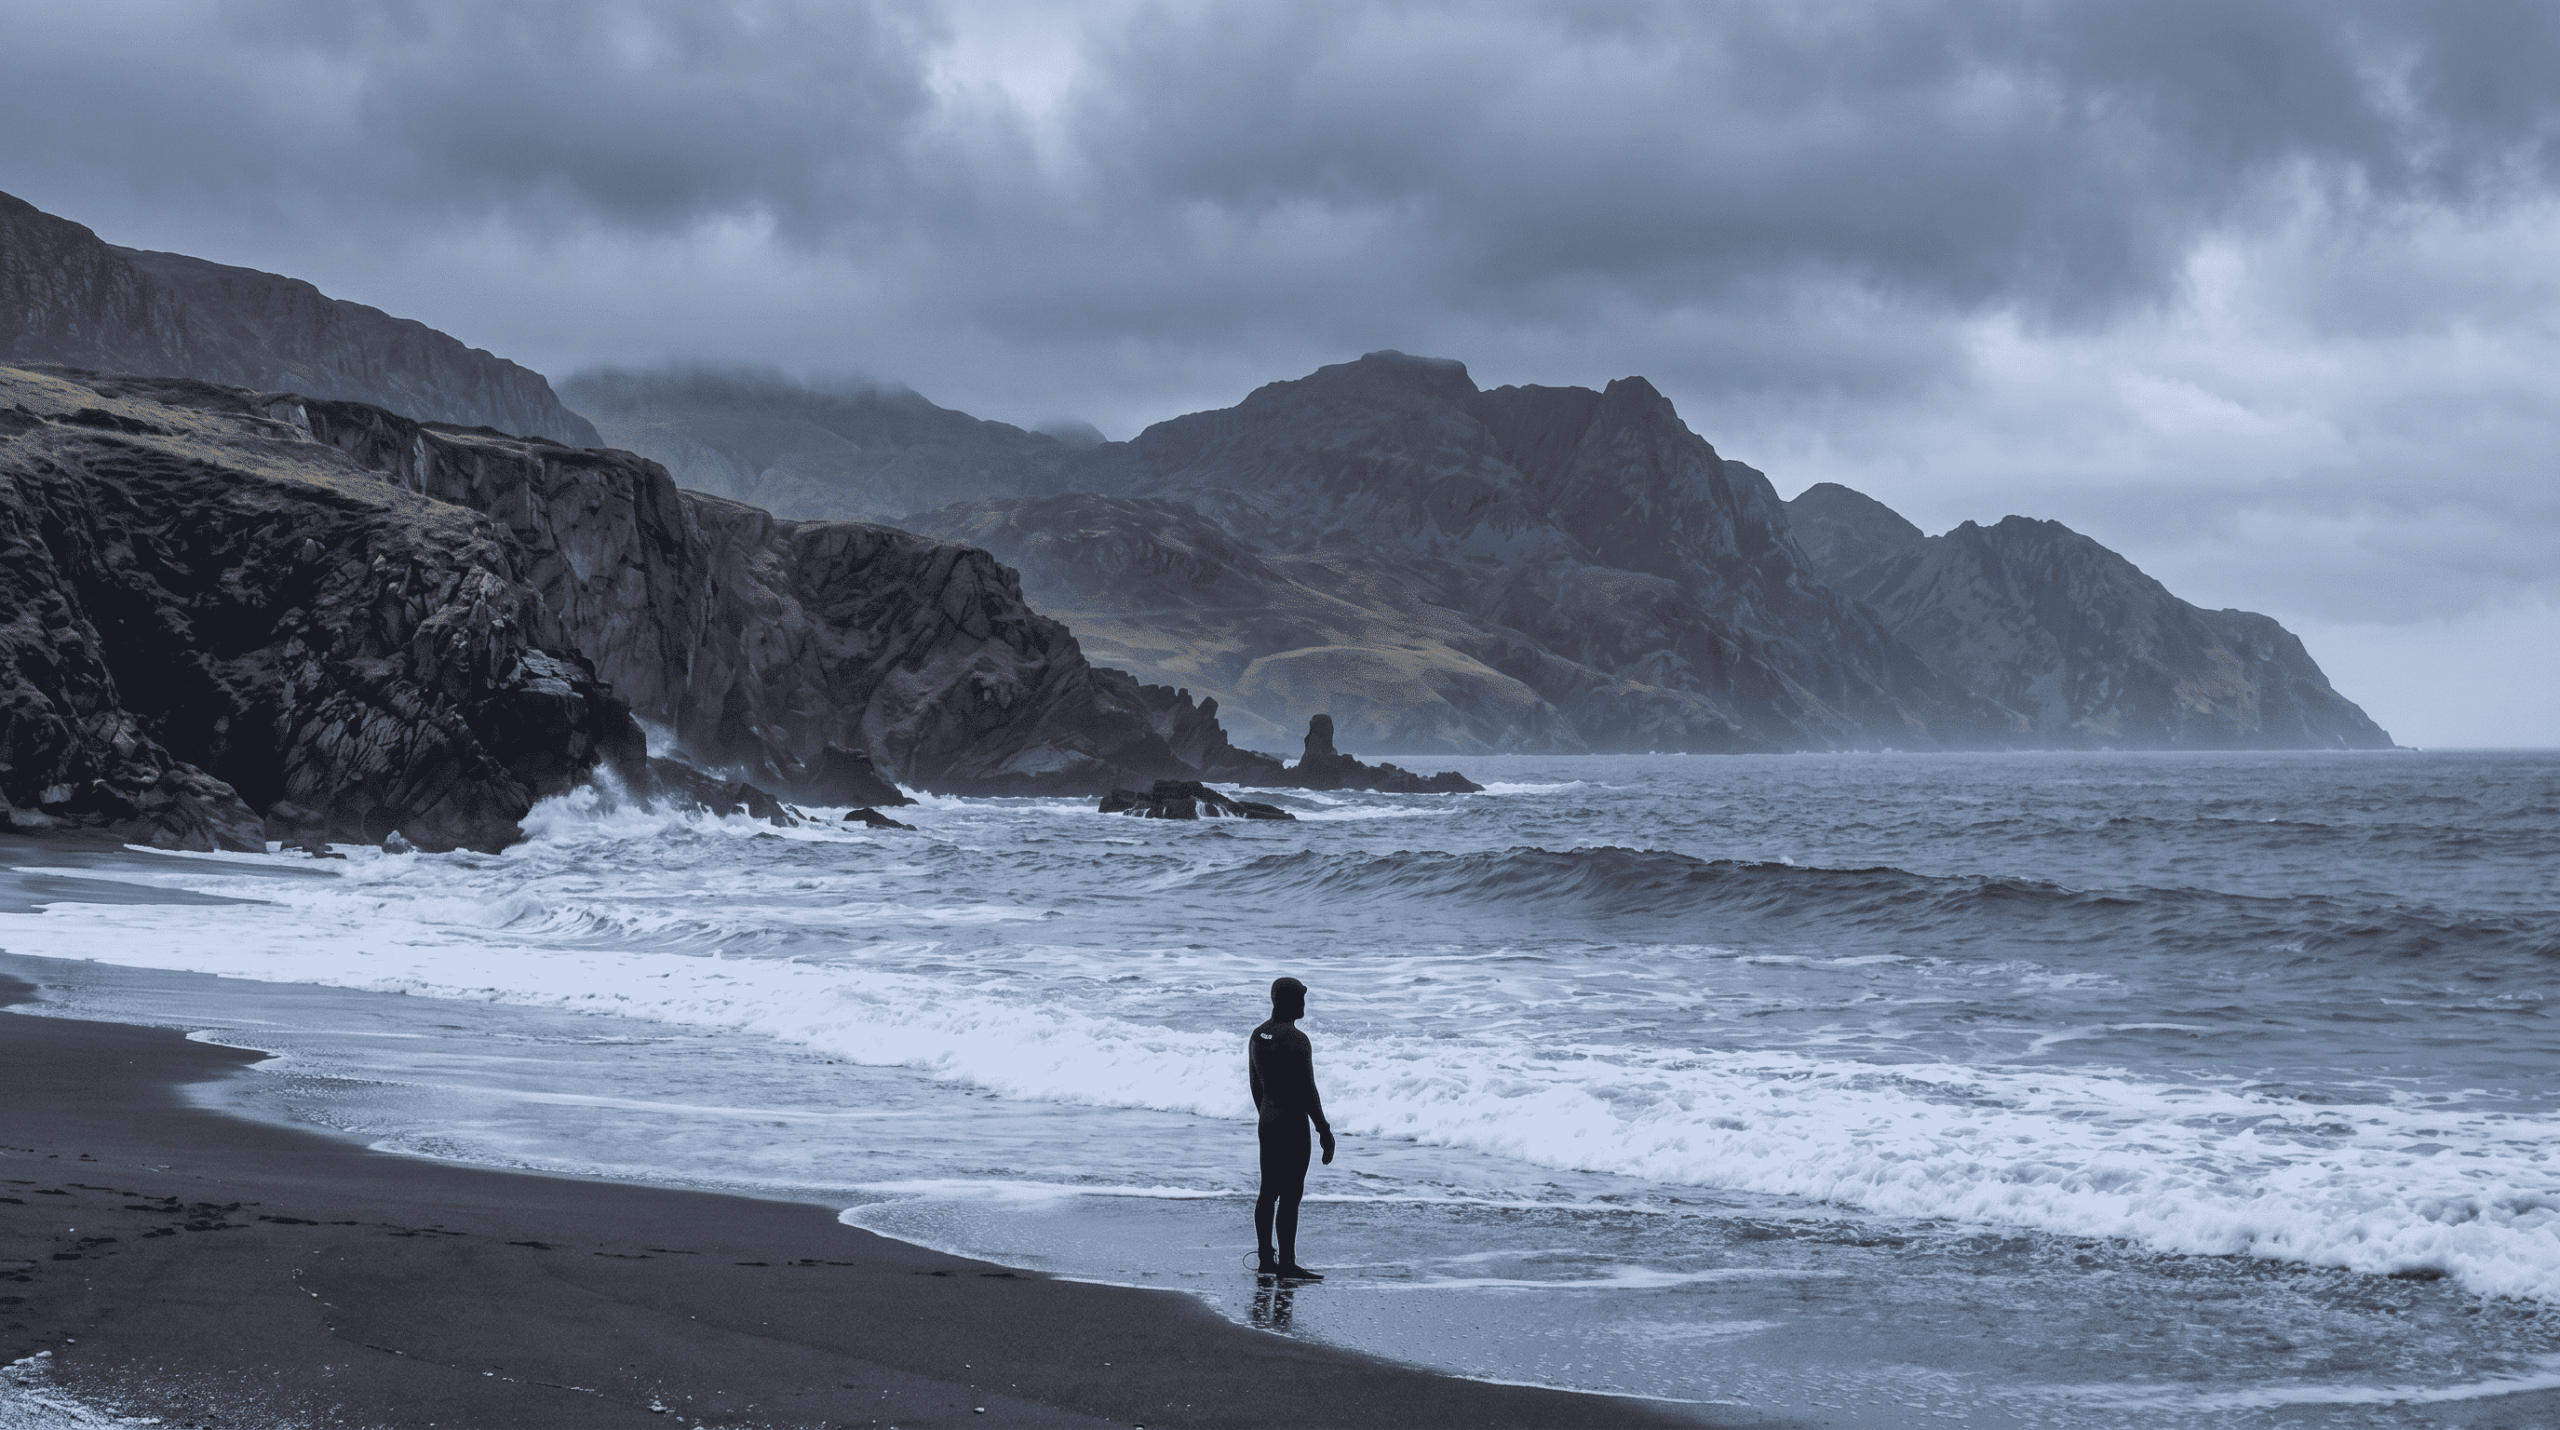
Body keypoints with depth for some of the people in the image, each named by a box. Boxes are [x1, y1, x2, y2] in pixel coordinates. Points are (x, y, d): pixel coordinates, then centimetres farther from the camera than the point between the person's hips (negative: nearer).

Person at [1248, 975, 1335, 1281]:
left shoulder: (1258, 1036, 8)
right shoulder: (1296, 1040, -18)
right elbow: (1308, 1092, -18)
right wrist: (1325, 1131, -13)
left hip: (1267, 1122, 9)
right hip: (1293, 1124, -9)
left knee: (1268, 1192, 13)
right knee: (1290, 1195, -5)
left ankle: (1266, 1259, 18)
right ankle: (1286, 1264, -3)